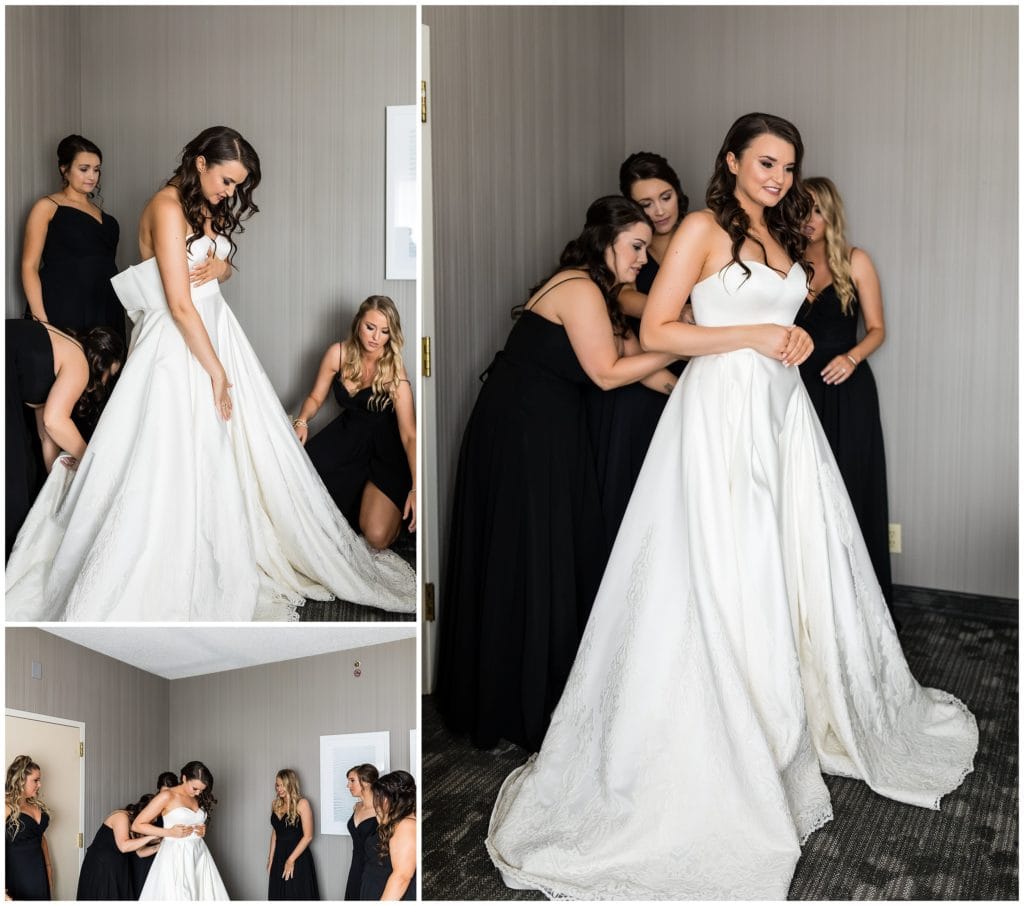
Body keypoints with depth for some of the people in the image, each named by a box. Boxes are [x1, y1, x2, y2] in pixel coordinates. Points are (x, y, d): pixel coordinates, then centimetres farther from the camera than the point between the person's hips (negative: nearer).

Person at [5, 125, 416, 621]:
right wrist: (216, 371, -18)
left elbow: (224, 266, 21)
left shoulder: (205, 207, 10)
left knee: (235, 447, 11)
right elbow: (180, 305, -22)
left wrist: (220, 266, -4)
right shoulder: (168, 207, -17)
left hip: (213, 329, 9)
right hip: (177, 344, -9)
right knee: (174, 462, -6)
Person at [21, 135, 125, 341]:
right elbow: (29, 266, -3)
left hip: (104, 311, 5)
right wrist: (40, 318, -15)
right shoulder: (47, 207, 3)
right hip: (62, 311, -5)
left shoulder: (98, 211, 19)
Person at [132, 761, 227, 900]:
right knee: (175, 898, -3)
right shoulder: (167, 796, -9)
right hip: (176, 857, -6)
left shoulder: (198, 799, 10)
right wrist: (170, 832, -15)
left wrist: (203, 831, 4)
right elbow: (137, 825, -9)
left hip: (199, 855, 6)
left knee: (205, 895, 1)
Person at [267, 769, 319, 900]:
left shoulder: (302, 804, -10)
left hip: (298, 859, -6)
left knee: (297, 897, -3)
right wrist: (271, 858, 12)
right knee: (279, 896, 7)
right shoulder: (275, 804, 8)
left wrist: (291, 860, -14)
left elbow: (308, 836, -13)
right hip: (279, 858, 6)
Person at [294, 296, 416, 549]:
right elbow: (316, 397, 4)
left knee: (377, 537, -22)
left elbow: (409, 435, -26)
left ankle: (394, 504, 16)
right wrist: (301, 421, -19)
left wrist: (415, 488, -38)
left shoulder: (394, 371, -21)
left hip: (384, 445, -4)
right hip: (348, 433, 5)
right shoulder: (339, 354, -10)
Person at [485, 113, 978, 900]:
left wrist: (797, 338, 6)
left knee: (801, 568, 12)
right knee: (722, 584, -3)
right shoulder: (704, 228, -5)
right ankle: (720, 754, 9)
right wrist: (754, 335, -15)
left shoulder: (781, 236, 17)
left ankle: (816, 715, 30)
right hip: (723, 409, -7)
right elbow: (656, 331, -12)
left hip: (782, 408, 8)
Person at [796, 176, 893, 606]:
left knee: (850, 490, -2)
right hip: (800, 389, 2)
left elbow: (876, 329, 2)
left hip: (847, 392, -2)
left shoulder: (855, 262, 2)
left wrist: (851, 358, -16)